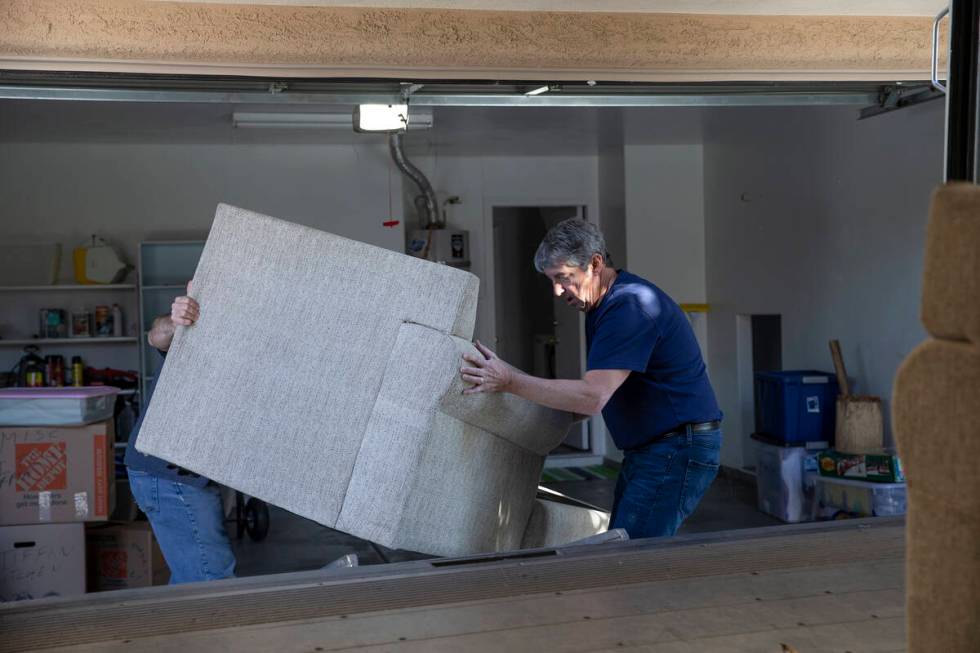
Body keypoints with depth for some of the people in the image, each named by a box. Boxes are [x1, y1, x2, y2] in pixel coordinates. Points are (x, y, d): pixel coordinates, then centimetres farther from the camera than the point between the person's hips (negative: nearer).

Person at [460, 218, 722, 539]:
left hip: (678, 451, -10)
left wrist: (510, 381, -26)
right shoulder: (600, 306, 12)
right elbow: (602, 393, 21)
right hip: (645, 449, 10)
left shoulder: (631, 307, -22)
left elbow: (592, 397, -29)